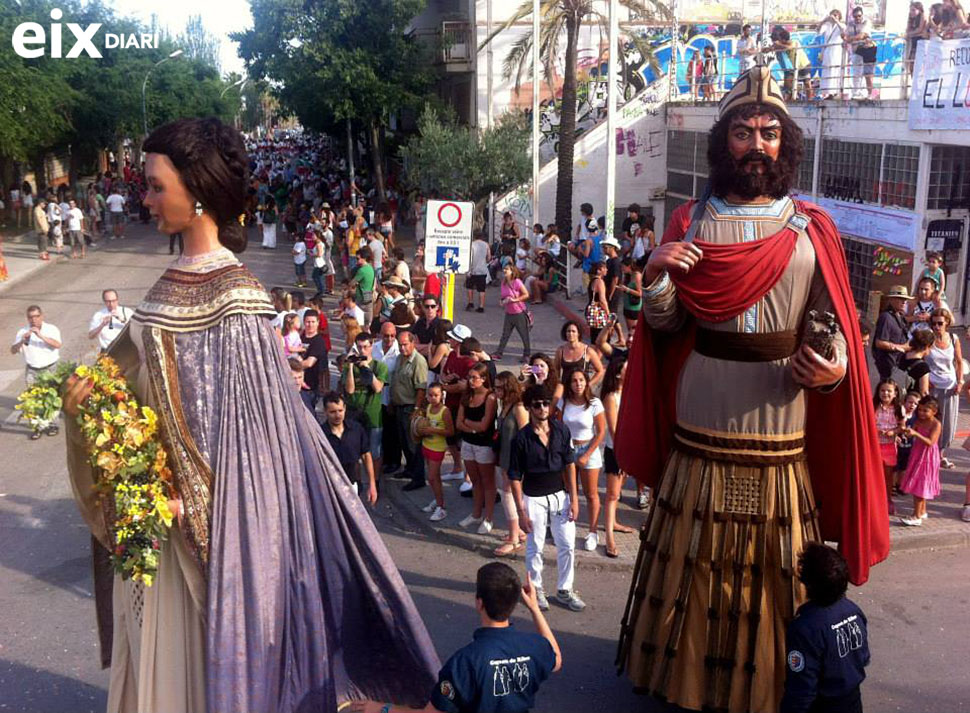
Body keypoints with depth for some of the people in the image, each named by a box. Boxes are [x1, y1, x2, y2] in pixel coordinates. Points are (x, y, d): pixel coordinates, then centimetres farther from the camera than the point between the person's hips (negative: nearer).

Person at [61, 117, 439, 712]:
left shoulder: (231, 294, -21)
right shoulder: (181, 277, 4)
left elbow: (242, 423, -21)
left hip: (207, 500, -8)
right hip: (154, 490, 8)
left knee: (201, 635, 11)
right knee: (157, 638, 23)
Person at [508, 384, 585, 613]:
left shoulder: (561, 430, -4)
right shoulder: (522, 438, -14)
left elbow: (569, 464, 4)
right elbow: (515, 476, -9)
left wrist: (574, 498, 1)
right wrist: (521, 511, -10)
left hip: (560, 495, 3)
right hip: (534, 498, -3)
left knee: (567, 545, 8)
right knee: (535, 547, 9)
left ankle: (564, 590, 25)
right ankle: (536, 589, 29)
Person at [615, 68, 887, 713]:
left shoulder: (813, 231, 2)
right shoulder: (691, 223, 3)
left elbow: (833, 329, 2)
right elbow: (666, 326, 2)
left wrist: (833, 371, -18)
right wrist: (655, 278, -17)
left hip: (782, 437, 0)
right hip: (700, 435, 0)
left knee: (772, 574, 10)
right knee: (690, 568, 11)